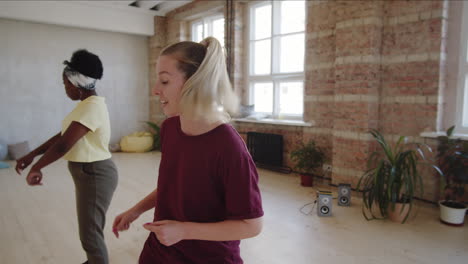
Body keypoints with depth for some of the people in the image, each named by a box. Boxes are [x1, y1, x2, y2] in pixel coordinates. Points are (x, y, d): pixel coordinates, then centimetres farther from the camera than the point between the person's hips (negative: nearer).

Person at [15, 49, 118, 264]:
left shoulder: (92, 107, -24)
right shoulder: (87, 104, 10)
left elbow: (63, 145, -27)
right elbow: (62, 135, 14)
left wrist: (36, 168, -12)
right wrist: (31, 155, 12)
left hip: (95, 175, -10)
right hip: (88, 173, 10)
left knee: (90, 234, 2)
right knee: (90, 227, 27)